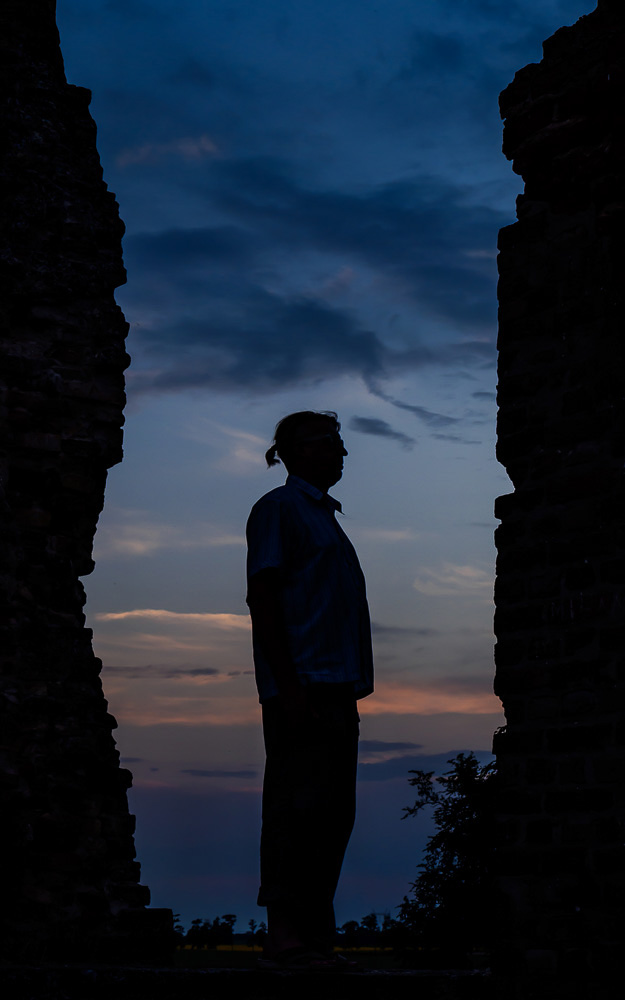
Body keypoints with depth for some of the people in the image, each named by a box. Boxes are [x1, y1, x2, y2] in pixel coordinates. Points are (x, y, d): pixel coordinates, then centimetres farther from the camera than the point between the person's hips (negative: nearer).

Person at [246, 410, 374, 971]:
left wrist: (349, 691, 20)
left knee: (334, 813, 6)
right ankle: (284, 937, -8)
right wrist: (289, 687, -19)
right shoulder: (279, 508, -1)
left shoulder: (325, 517, 26)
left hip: (336, 689, 9)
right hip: (302, 686, -9)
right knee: (297, 806, -10)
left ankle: (316, 936, 9)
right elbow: (262, 597, -11)